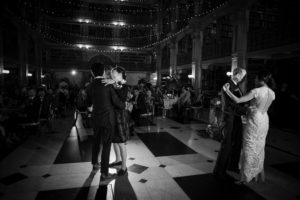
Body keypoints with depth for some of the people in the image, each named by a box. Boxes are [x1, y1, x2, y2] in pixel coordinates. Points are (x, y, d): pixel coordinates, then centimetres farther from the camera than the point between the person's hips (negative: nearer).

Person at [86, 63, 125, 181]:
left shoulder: (90, 87, 0)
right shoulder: (108, 84, -14)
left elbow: (88, 103, 14)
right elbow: (116, 102, -14)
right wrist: (125, 105, 5)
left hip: (96, 118, 6)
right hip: (108, 119, -5)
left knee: (96, 141, 24)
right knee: (106, 145, 3)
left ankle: (95, 164, 43)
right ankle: (104, 173, 11)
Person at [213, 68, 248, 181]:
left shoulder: (237, 87, 12)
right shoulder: (227, 87, -17)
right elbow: (229, 105, -26)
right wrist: (246, 111, -30)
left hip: (237, 118, 9)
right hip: (229, 119, -9)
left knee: (237, 143, 18)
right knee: (227, 145, -2)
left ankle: (232, 166, 36)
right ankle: (219, 171, 13)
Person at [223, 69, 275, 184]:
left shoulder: (256, 91, -18)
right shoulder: (272, 93, 3)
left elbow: (238, 100, -22)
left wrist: (227, 90, -12)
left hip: (254, 120, -7)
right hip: (264, 120, 7)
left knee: (250, 148, 3)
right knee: (260, 147, 19)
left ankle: (246, 177, 12)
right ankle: (259, 174, 33)